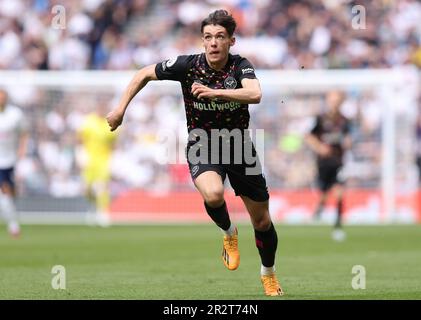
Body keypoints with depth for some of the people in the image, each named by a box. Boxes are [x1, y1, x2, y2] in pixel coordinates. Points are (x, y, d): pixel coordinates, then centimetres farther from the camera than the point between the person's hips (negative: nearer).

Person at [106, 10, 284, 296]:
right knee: (213, 195, -34)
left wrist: (215, 92, -45)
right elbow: (145, 74, 2)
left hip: (239, 146, 1)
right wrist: (121, 108, -1)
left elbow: (255, 94, -35)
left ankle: (269, 274, 36)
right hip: (202, 144, -1)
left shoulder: (240, 66, -15)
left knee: (262, 221, 8)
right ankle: (229, 233, 0)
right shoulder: (188, 65, -13)